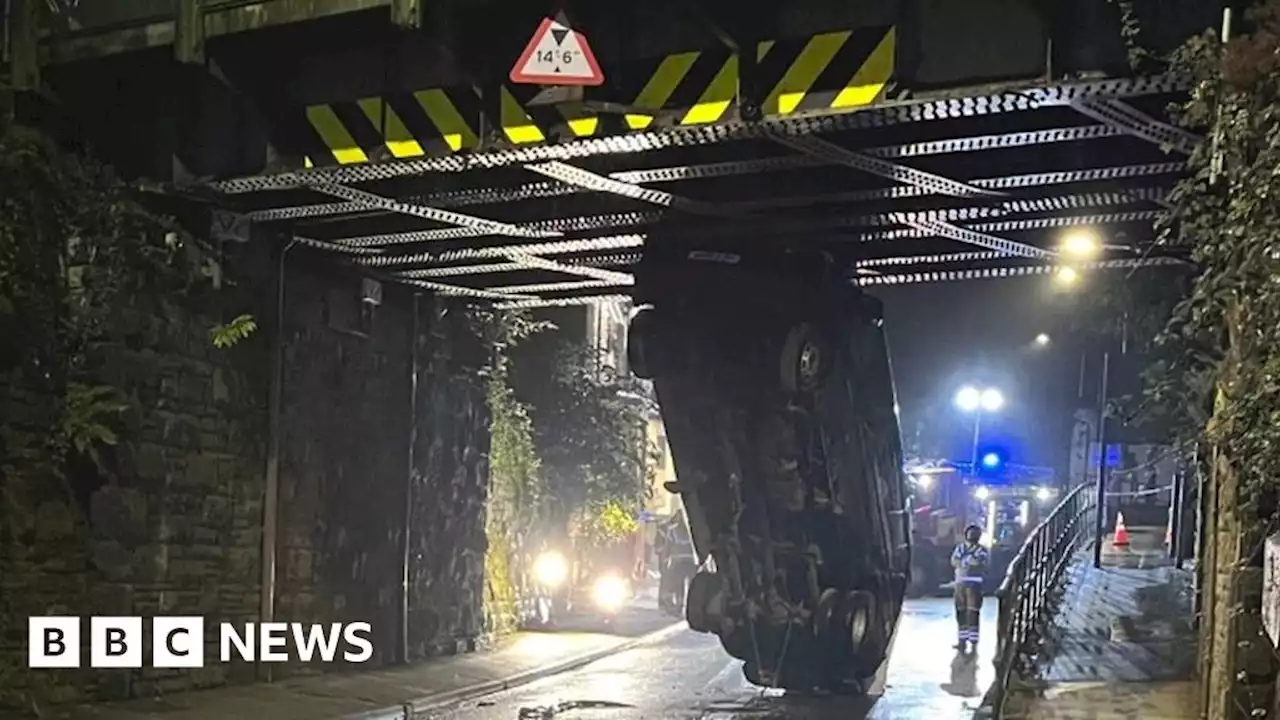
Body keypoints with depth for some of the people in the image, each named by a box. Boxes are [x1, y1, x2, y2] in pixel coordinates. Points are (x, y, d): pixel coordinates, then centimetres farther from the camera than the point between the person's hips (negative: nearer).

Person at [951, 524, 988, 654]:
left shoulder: (981, 550, 1)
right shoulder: (960, 548, 13)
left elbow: (982, 566, -14)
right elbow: (953, 561, -2)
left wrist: (962, 562, -15)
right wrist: (968, 561, -15)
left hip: (974, 584, -5)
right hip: (960, 583, 5)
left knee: (973, 614, -9)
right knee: (961, 613, 7)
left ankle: (973, 642, -8)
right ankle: (963, 641, 15)